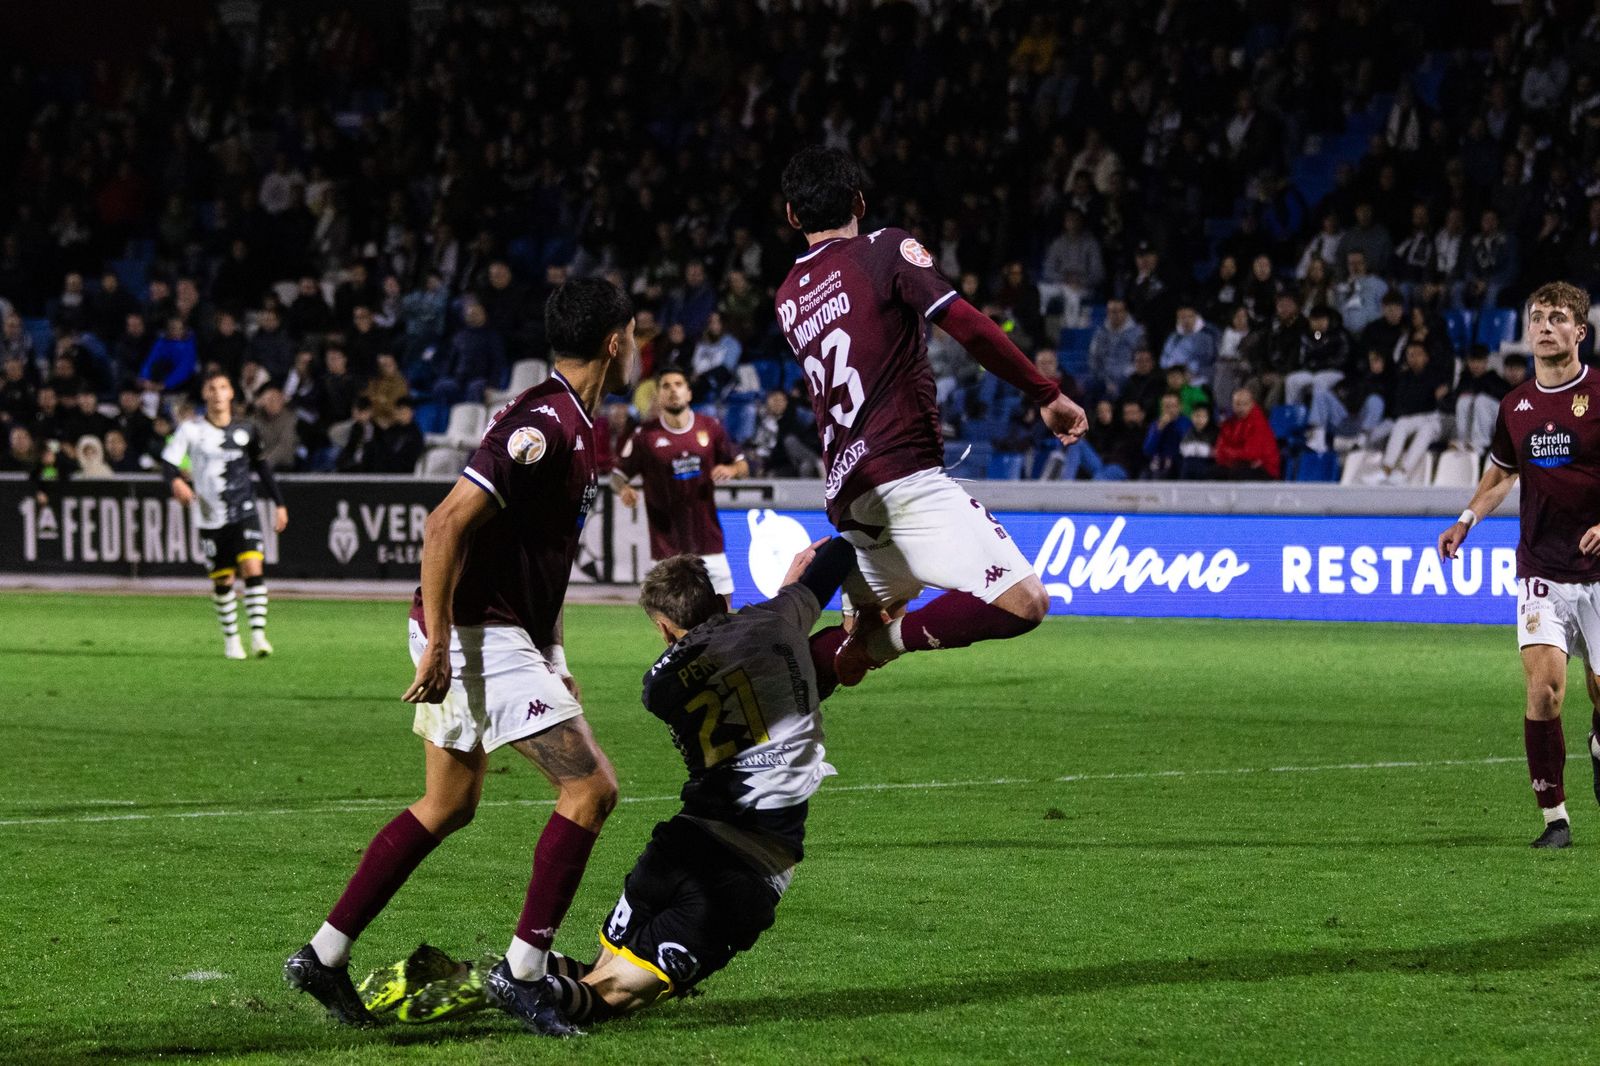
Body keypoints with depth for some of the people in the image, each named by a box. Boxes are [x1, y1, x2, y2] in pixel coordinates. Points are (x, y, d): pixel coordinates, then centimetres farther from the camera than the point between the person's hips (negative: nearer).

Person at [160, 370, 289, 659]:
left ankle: (258, 635, -19)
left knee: (253, 568, -18)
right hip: (210, 517, -1)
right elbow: (168, 461, -13)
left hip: (244, 513, 1)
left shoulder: (245, 430, 4)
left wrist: (279, 504, 15)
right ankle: (231, 638, 22)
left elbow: (262, 467, 16)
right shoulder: (191, 429, -4)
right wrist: (177, 481, -36)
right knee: (222, 580, 5)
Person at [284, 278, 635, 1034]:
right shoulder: (543, 425, -20)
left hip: (509, 628, 10)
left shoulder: (576, 426, 12)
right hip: (479, 633, -10)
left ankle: (324, 956, 20)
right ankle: (521, 971, -5)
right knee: (590, 787, -10)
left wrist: (552, 655, 24)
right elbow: (448, 523, -25)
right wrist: (436, 643, -26)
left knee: (448, 806, 16)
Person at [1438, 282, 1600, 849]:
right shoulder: (1516, 405, 7)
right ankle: (1554, 817, -5)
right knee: (1543, 689, -14)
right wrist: (1467, 518, 8)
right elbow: (1501, 473, 24)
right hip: (1541, 572, 2)